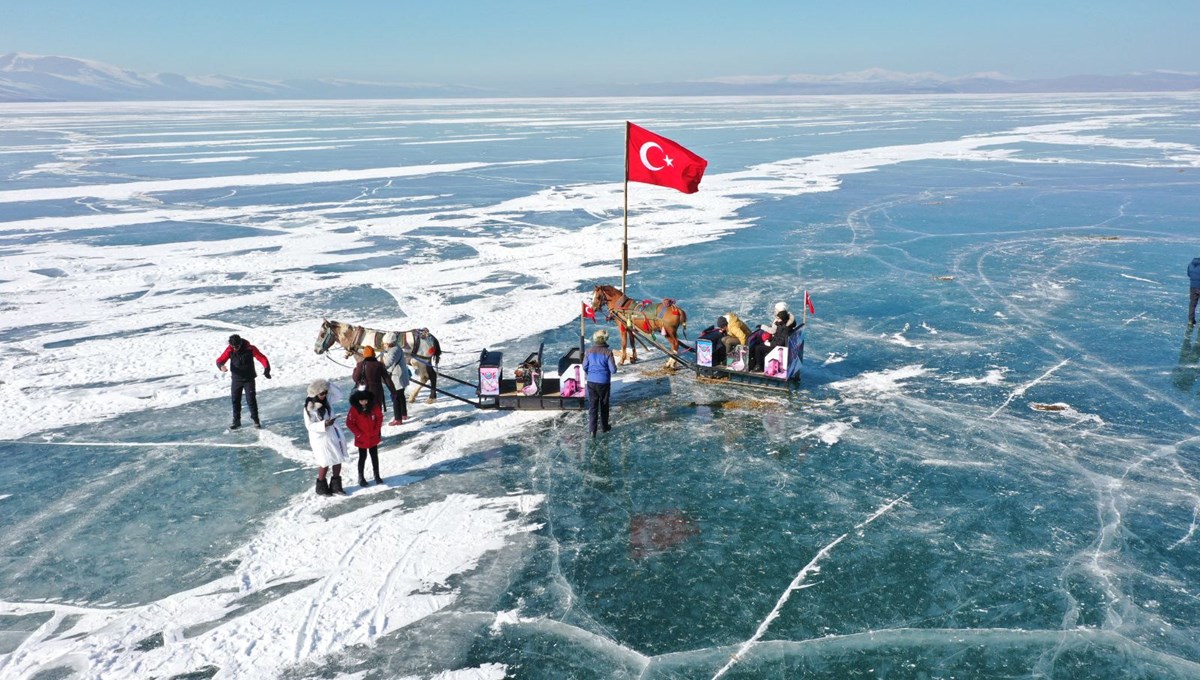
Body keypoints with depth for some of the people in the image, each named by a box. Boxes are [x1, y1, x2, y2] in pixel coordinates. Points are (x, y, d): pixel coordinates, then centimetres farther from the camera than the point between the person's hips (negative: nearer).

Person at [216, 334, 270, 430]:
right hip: (236, 379, 3)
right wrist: (221, 366, -33)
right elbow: (220, 360, -8)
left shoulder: (250, 349, -15)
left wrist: (267, 369, -29)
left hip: (249, 379, -3)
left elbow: (261, 358, -15)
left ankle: (255, 420, 9)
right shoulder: (229, 350, -9)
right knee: (235, 400, 7)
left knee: (251, 400, -4)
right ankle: (236, 420, 19)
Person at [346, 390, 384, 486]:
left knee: (375, 456, 12)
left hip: (373, 437, 3)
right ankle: (361, 477, 20)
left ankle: (377, 476, 23)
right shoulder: (354, 409, -16)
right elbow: (350, 423, -11)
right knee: (362, 457, 7)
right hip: (362, 439, -3)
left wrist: (377, 430, -4)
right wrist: (358, 434, -13)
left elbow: (379, 417, 1)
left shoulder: (374, 406, -10)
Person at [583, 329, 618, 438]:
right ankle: (604, 426, 30)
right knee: (604, 405, 16)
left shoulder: (589, 351, -5)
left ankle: (592, 429, -3)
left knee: (592, 405, 6)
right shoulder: (608, 352, -15)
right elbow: (613, 370, -14)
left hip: (591, 382, 2)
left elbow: (584, 367, 2)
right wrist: (614, 366, 9)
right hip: (604, 382, -2)